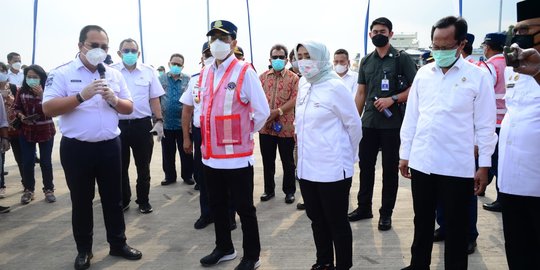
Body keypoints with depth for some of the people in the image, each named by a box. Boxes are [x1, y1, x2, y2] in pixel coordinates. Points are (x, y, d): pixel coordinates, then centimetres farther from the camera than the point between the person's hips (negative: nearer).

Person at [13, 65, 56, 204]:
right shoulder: (22, 91, -1)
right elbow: (16, 108, 7)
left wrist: (41, 94, -26)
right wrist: (21, 116, -13)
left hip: (46, 131, -2)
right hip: (26, 132, 2)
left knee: (46, 162, 4)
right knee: (27, 162, 3)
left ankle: (49, 189, 17)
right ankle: (28, 190, 19)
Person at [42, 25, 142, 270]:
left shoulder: (114, 74, 8)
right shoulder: (62, 73, -4)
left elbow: (129, 108, 9)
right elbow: (48, 109, -13)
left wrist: (114, 99, -12)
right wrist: (82, 96, -23)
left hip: (110, 146, 3)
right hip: (76, 148, -3)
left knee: (113, 198, 12)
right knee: (81, 201, 10)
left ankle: (118, 243, 27)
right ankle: (84, 250, 26)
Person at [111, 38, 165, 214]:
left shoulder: (148, 72, 5)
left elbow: (154, 99, 6)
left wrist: (159, 121, -1)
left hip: (142, 125, 0)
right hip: (118, 125, 0)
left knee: (143, 166, 9)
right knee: (120, 166, 11)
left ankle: (143, 201, 22)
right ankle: (123, 200, 26)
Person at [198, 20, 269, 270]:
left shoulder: (245, 72, -11)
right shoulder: (205, 73, 9)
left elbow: (262, 111, -10)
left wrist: (245, 135, -1)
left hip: (236, 156, -6)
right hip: (210, 154, 7)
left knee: (244, 208, 7)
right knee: (217, 206, 19)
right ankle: (224, 248, 38)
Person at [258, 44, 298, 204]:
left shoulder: (293, 78, 0)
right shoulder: (263, 77, 10)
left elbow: (295, 99, -10)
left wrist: (278, 111, -20)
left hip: (286, 126, -3)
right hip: (265, 126, 3)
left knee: (287, 161, 7)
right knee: (267, 160, 12)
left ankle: (289, 191, 20)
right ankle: (269, 189, 26)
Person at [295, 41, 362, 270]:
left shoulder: (335, 87, -11)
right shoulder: (303, 88, 8)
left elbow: (354, 124, -6)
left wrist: (347, 155, 4)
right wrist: (303, 149, 15)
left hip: (333, 168, -7)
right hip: (307, 167, 7)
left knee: (337, 222, 7)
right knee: (317, 220, 18)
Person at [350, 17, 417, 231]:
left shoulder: (401, 58, -2)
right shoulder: (366, 61, 11)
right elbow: (361, 93, 13)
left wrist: (392, 99, -18)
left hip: (392, 124, -4)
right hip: (368, 123, 4)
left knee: (389, 169, 5)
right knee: (365, 166, 10)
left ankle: (386, 213, 18)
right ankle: (364, 207, 26)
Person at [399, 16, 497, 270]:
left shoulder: (478, 76, -5)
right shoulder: (423, 73, 5)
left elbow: (485, 125, -3)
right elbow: (411, 117, 7)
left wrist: (484, 165, -4)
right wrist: (404, 154, 8)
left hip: (458, 167, -3)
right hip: (421, 163, 3)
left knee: (456, 227, 11)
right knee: (422, 221, 17)